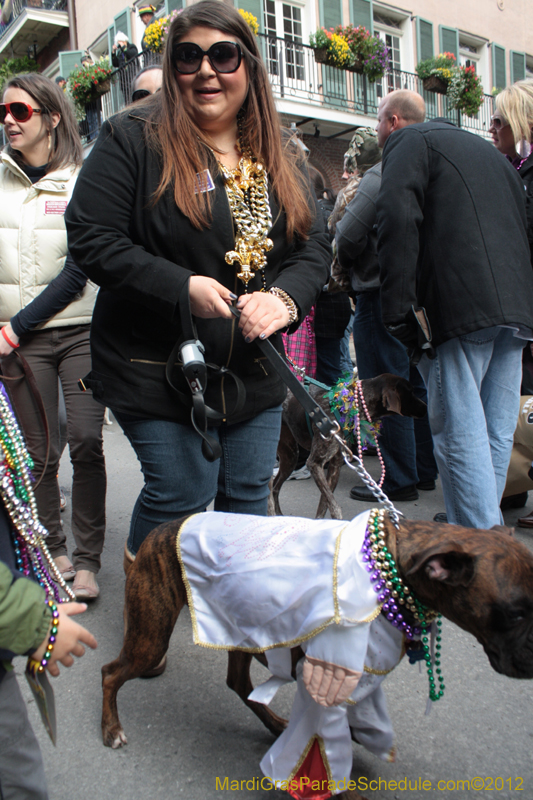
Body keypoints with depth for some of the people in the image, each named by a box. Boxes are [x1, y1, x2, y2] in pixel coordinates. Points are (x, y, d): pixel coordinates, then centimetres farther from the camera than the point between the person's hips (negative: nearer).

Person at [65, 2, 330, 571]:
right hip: (158, 368, -5)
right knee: (182, 494, 0)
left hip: (254, 370, 5)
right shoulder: (133, 139, -7)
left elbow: (314, 247, 7)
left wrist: (284, 298, -15)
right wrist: (182, 288, -22)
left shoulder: (280, 159, 9)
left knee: (248, 495, 15)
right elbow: (91, 239, -12)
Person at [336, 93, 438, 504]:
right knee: (417, 383, 15)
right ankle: (426, 469, 25)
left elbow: (347, 235, -17)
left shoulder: (383, 173, -15)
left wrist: (350, 266, 4)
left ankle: (399, 480, 6)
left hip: (382, 290, -9)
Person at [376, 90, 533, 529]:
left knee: (461, 434, -8)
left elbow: (398, 219, -12)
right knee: (497, 432, 11)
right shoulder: (486, 148, 30)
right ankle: (486, 523, 21)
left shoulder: (410, 142, 6)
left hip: (460, 308, -8)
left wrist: (399, 310, -16)